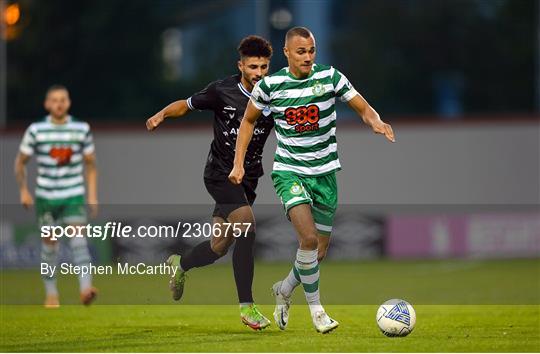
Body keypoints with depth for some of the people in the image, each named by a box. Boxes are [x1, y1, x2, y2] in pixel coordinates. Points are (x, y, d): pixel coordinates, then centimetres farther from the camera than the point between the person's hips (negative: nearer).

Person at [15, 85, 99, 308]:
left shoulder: (82, 129, 0)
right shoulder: (36, 131, -4)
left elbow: (90, 164, 10)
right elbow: (20, 162, 8)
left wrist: (93, 195, 5)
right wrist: (23, 191, 2)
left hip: (74, 195, 0)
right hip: (45, 196, 0)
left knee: (78, 237, -17)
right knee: (50, 242, 5)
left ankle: (85, 288, -27)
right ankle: (51, 293, 18)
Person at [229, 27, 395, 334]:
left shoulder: (330, 77, -7)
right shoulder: (270, 85, -7)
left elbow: (363, 108, -1)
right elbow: (249, 120, 9)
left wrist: (376, 122, -24)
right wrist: (239, 163, 2)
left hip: (325, 172, 3)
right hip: (289, 171, -3)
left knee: (321, 250, 8)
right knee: (309, 239, -22)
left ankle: (284, 290, 36)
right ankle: (316, 308, -5)